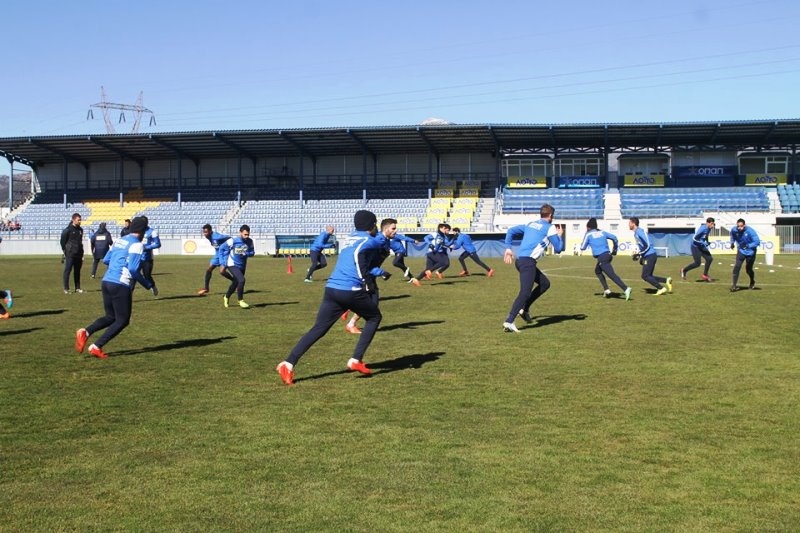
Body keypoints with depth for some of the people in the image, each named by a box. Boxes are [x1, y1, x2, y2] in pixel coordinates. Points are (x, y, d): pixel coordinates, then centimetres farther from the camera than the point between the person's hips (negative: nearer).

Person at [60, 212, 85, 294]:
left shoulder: (80, 229, 12)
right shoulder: (67, 230, -7)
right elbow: (63, 241, -4)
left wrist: (82, 254, 16)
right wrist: (65, 251, -6)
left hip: (78, 254, 6)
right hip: (70, 254, -6)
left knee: (77, 271, 10)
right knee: (67, 270, -3)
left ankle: (77, 288, 17)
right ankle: (66, 289, 1)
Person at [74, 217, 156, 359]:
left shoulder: (119, 240, 15)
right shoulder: (137, 245, -8)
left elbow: (106, 260, 22)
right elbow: (133, 269, -16)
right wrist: (148, 285, -5)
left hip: (106, 282, 8)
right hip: (121, 286, -8)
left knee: (110, 317, 21)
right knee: (122, 321, 7)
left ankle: (85, 332, -2)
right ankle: (96, 347, -1)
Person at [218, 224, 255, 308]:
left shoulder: (250, 241, -5)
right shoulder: (233, 240, -18)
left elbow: (252, 252, 4)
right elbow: (222, 248, -7)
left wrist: (246, 253, -18)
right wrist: (224, 261, -8)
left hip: (242, 266, 6)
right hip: (232, 265, -6)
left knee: (235, 283, 18)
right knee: (241, 280, -24)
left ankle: (226, 297, 45)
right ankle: (241, 301, -10)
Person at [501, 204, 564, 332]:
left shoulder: (530, 224, 22)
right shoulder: (550, 228, 2)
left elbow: (511, 231, 20)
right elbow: (558, 249, 5)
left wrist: (508, 248, 16)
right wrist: (559, 236, 22)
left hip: (520, 260, 8)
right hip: (528, 262, -8)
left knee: (545, 283, 20)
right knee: (525, 292, -16)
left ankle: (525, 309, 13)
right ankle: (509, 322, -28)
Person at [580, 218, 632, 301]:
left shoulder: (588, 234, 3)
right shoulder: (602, 232, 17)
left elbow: (583, 248, 6)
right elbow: (614, 238, 13)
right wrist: (615, 249, 21)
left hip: (601, 257, -7)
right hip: (608, 255, 7)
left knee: (612, 275, -14)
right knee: (597, 271, 27)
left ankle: (626, 289, -28)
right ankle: (606, 289, 19)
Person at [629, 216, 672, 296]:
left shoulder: (640, 232, -15)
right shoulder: (636, 233, 15)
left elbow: (647, 245, -19)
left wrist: (638, 254, -18)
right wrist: (641, 257, 18)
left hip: (650, 256, -10)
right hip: (647, 256, 10)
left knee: (645, 276, -8)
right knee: (648, 276, 9)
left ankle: (661, 288, -3)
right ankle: (667, 280, 7)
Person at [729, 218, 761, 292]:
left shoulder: (750, 231, -26)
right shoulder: (734, 230, -15)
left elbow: (757, 242, -27)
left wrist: (748, 245, -36)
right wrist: (732, 243, 1)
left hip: (750, 252, -2)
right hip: (741, 251, 2)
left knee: (748, 269, 11)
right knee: (737, 267, -16)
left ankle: (752, 282, 42)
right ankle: (734, 285, -14)